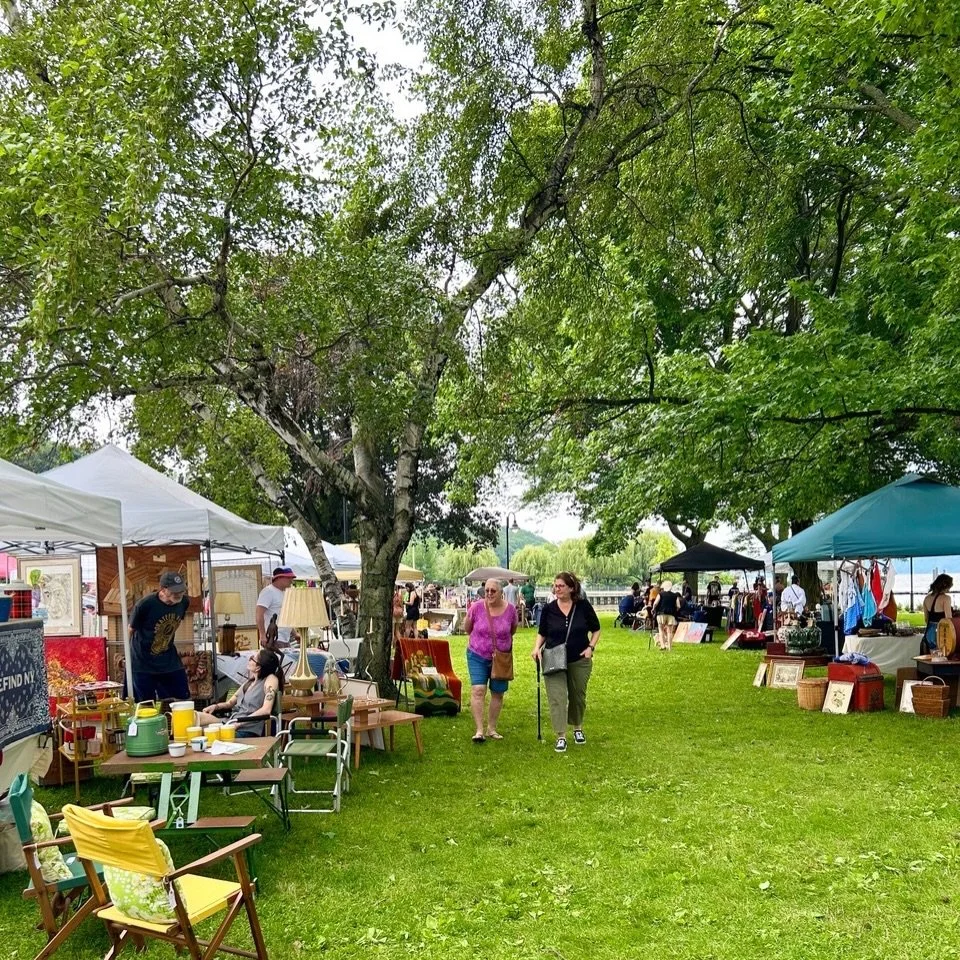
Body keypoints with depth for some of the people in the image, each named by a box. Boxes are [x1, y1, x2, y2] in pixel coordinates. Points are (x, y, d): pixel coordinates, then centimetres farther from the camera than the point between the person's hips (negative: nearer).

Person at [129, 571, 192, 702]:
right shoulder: (145, 605, -24)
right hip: (142, 663, -4)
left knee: (183, 699, 3)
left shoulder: (184, 602, -9)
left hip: (169, 660, 4)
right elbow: (131, 630, -8)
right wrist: (129, 655, 4)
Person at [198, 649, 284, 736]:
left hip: (248, 730, -7)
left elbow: (266, 710, -15)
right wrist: (216, 706, 3)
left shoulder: (271, 679, -3)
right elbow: (230, 703, 25)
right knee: (196, 716, -17)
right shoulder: (249, 682, 21)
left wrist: (240, 722, -19)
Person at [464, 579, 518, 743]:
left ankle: (491, 729, 22)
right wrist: (483, 638, 3)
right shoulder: (477, 608, -14)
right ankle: (479, 730, -12)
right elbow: (467, 628, 3)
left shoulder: (510, 609, -10)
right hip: (478, 656, -2)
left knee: (498, 693, 9)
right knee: (478, 690, -14)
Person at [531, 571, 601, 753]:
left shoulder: (583, 606, -7)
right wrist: (537, 648, -9)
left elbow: (596, 630, 5)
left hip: (580, 661, 1)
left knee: (578, 696, 14)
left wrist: (591, 647, -9)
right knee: (557, 698, -9)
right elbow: (542, 633, 8)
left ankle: (578, 728, 37)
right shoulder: (548, 609, -4)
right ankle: (561, 737, -6)